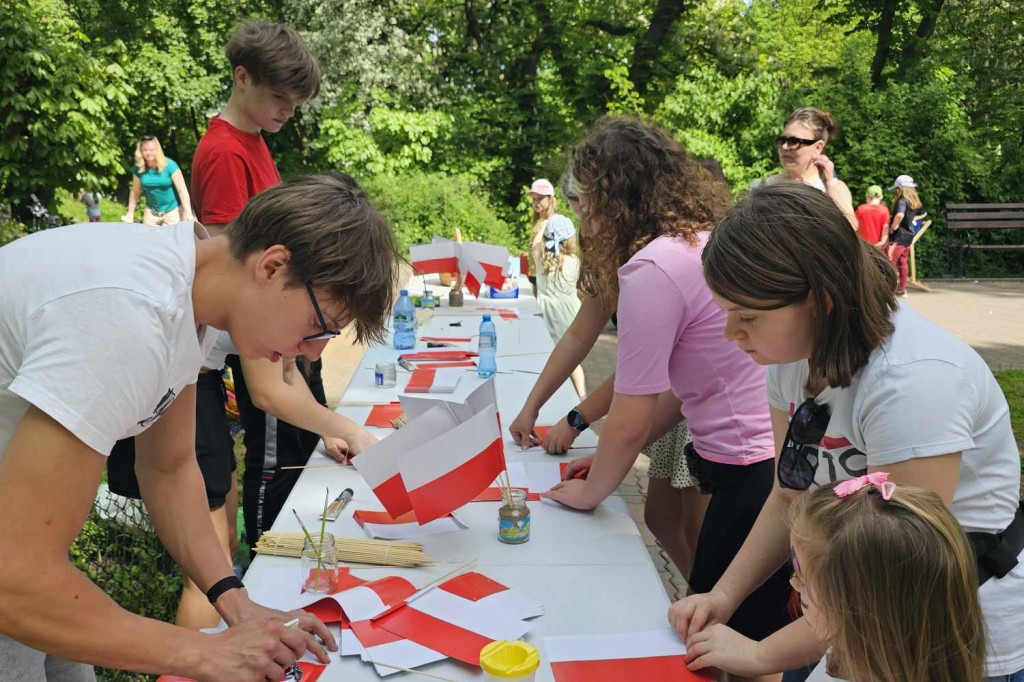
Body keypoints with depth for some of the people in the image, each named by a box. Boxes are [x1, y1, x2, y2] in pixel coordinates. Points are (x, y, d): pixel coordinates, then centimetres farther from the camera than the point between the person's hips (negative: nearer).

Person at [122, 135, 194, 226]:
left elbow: (182, 190, -15)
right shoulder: (138, 168, -2)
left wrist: (188, 214, -21)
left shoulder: (169, 165, -13)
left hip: (173, 210, -4)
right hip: (151, 212, 4)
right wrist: (130, 213, 9)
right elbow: (135, 191, 8)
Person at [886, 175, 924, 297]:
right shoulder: (915, 202, 9)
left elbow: (899, 215, -36)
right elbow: (922, 214, 26)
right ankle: (902, 288, 22)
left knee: (891, 262, -5)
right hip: (909, 235, 9)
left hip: (899, 236, -9)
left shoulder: (902, 201, -18)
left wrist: (893, 227, -23)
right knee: (903, 262, 16)